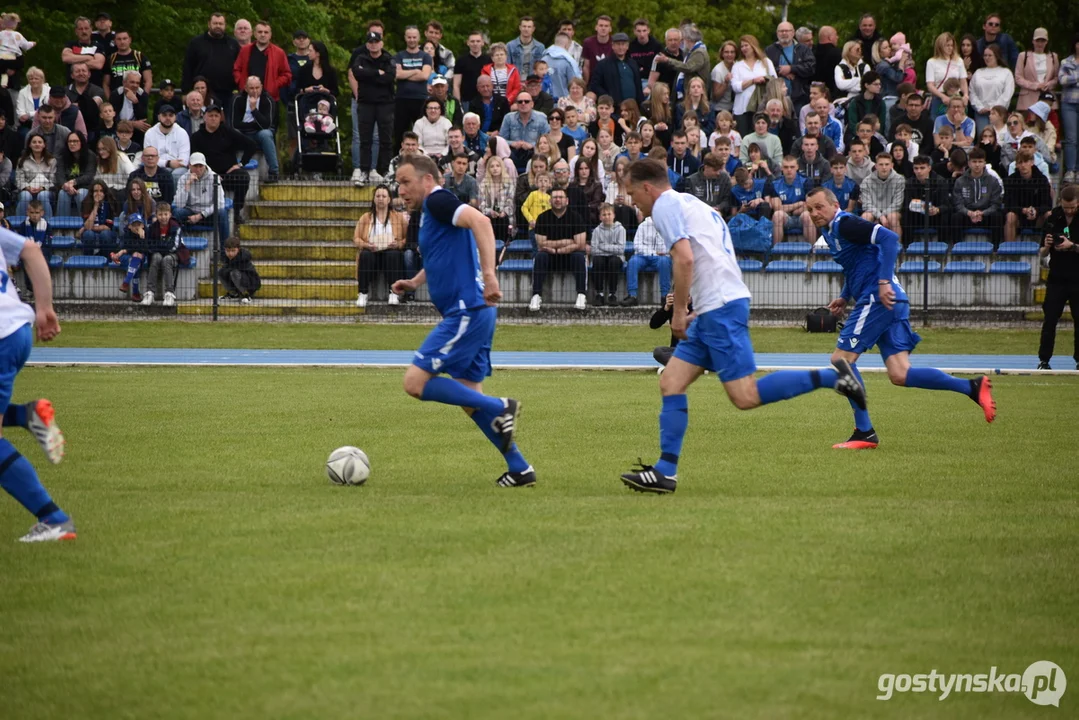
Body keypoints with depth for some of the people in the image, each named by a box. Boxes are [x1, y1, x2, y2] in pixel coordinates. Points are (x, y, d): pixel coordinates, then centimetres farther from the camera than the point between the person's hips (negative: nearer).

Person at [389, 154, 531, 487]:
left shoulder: (437, 201, -9)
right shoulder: (430, 213, 20)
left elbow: (480, 221, -26)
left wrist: (488, 275, -35)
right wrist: (414, 282, 21)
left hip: (467, 312, -10)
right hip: (469, 313, 10)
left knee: (415, 382, -12)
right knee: (470, 398, 13)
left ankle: (499, 408, -9)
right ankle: (519, 469, 15)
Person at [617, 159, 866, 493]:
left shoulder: (665, 206, -5)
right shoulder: (691, 204, 25)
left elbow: (684, 258, -19)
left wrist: (679, 311, -12)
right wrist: (694, 312, 23)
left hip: (721, 308, -10)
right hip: (712, 312, 10)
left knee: (744, 397, -13)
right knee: (670, 383, 6)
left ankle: (830, 377, -11)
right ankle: (665, 472, 2)